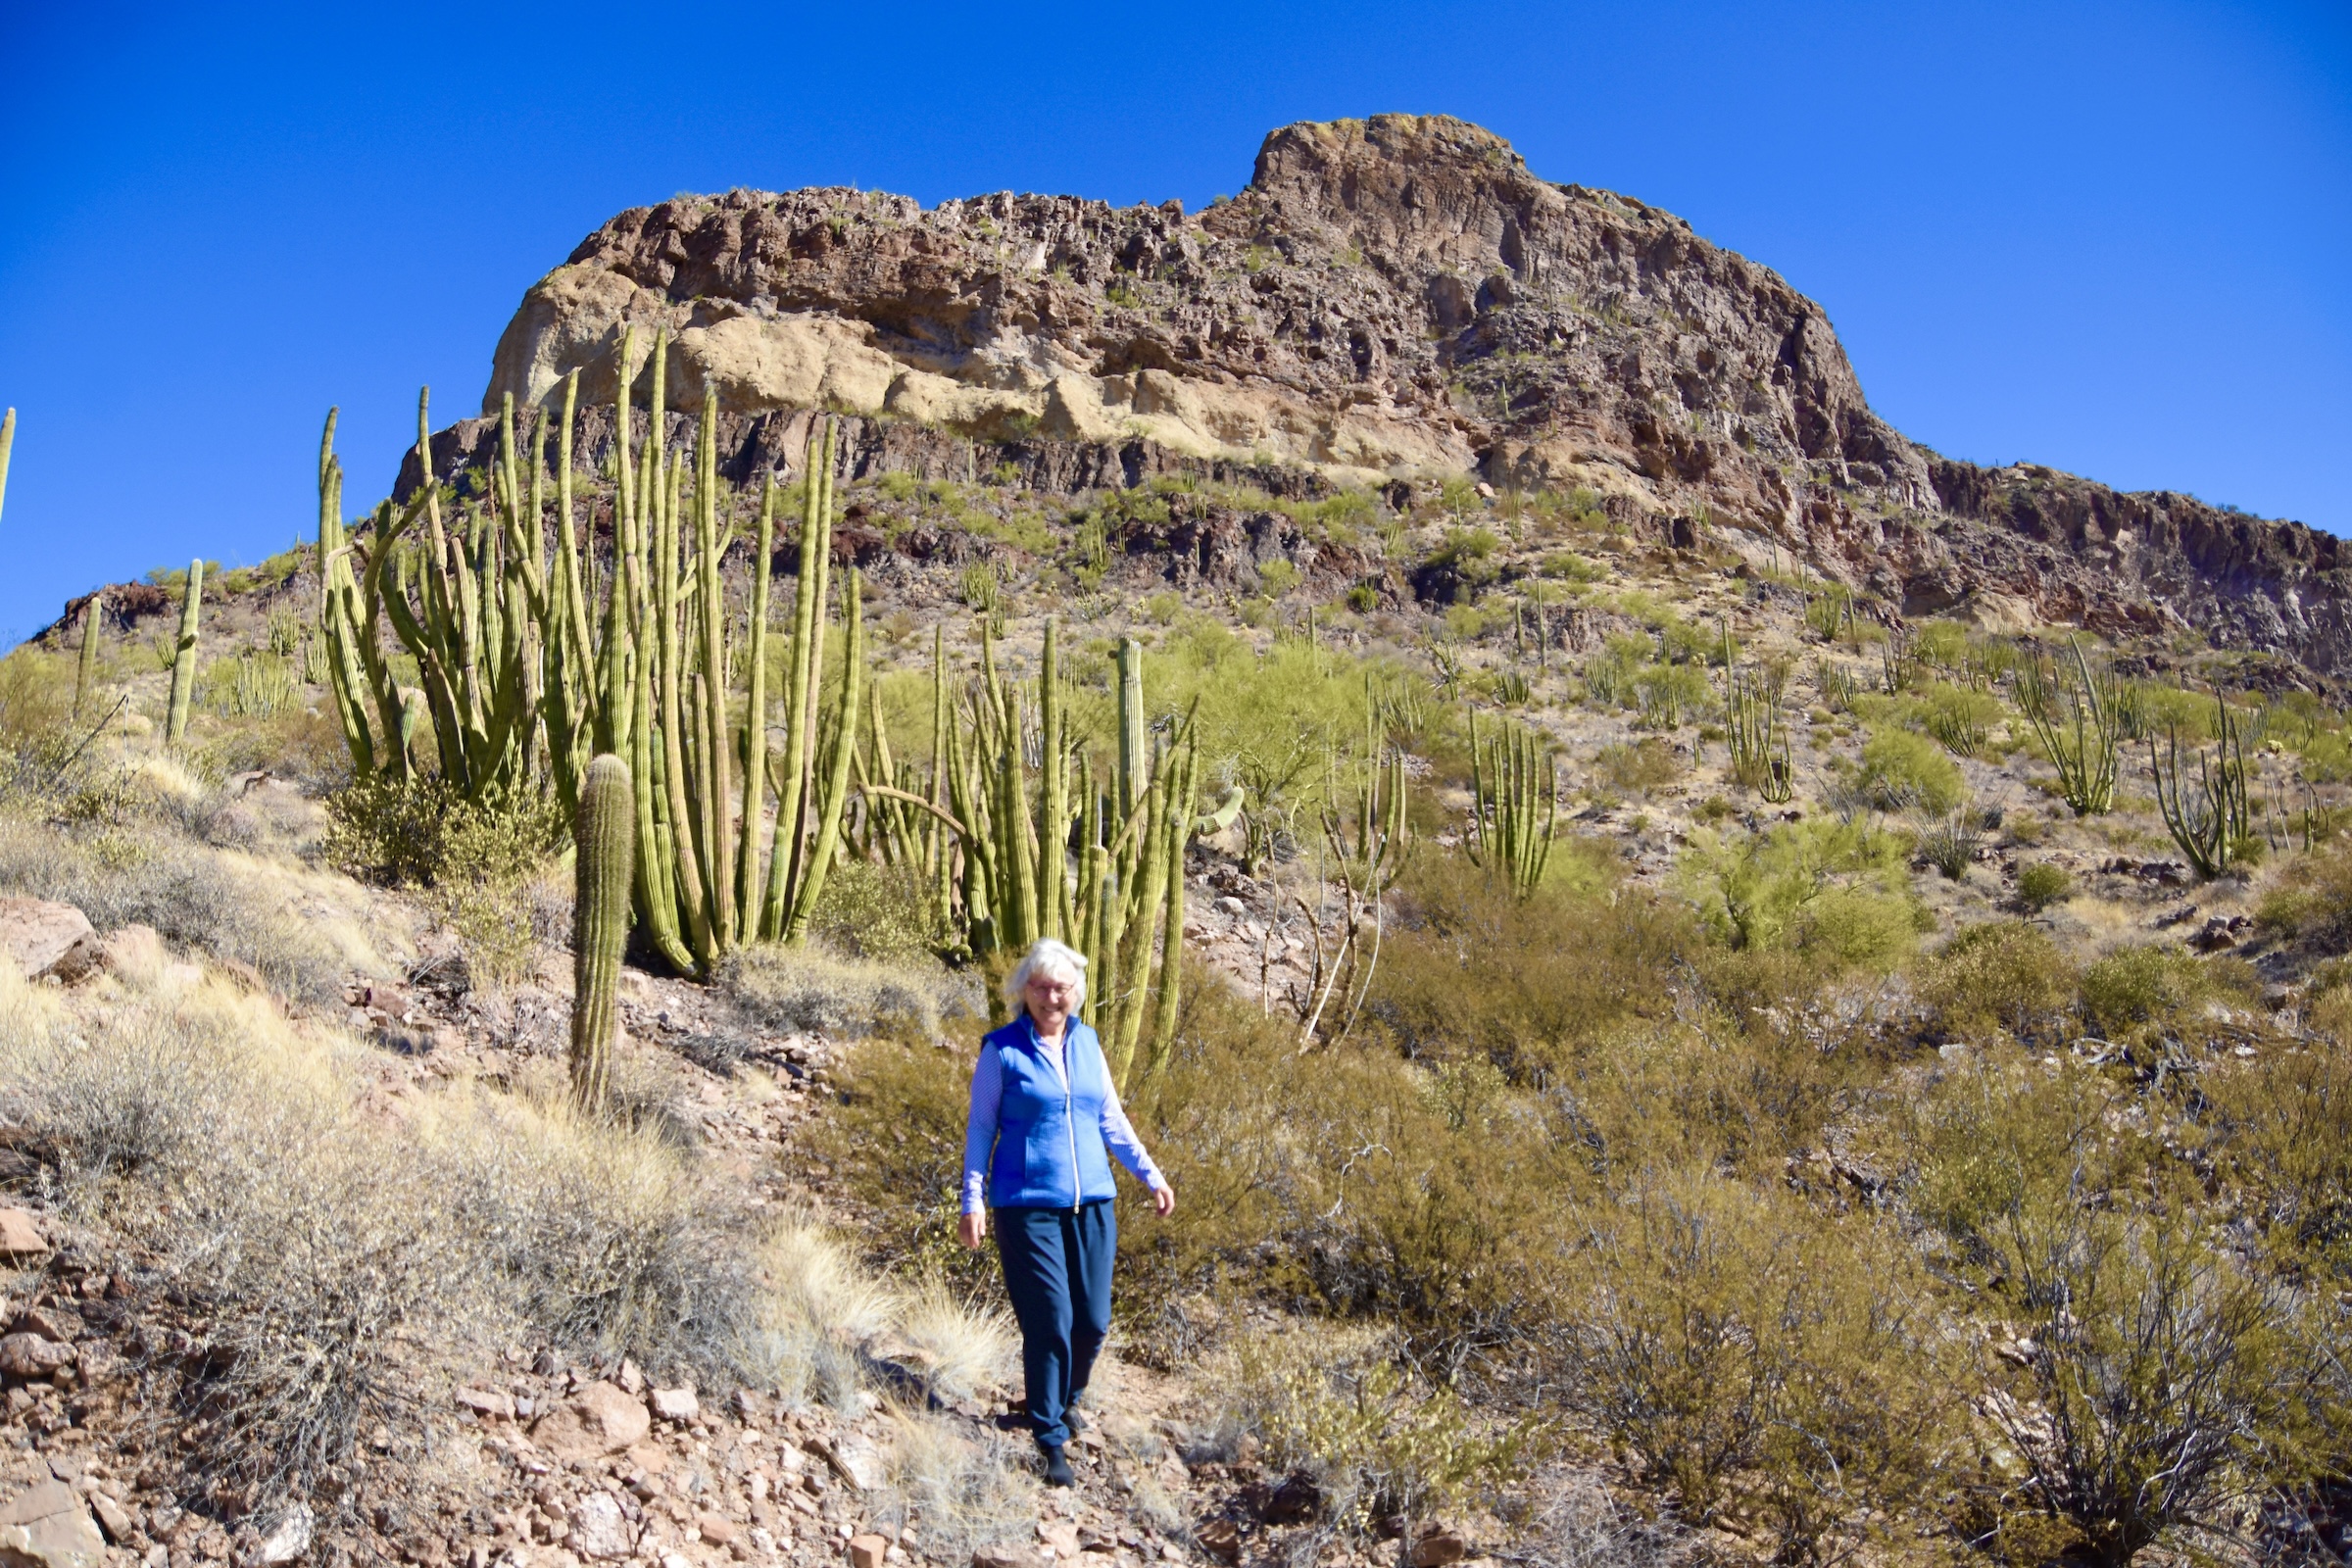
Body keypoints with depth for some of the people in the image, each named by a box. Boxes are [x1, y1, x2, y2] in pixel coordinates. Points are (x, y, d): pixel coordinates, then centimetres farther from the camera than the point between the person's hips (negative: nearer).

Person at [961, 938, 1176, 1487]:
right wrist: (973, 1200, -6)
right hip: (1028, 1205, -4)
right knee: (1050, 1323, -6)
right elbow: (980, 1128, 0)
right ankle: (1050, 1437, 10)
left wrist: (1150, 1175, 12)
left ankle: (1064, 1399, 35)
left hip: (1092, 1203, 4)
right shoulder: (1002, 1049, -4)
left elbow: (1111, 1119, 16)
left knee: (1093, 1321, 7)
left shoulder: (1087, 1042, 8)